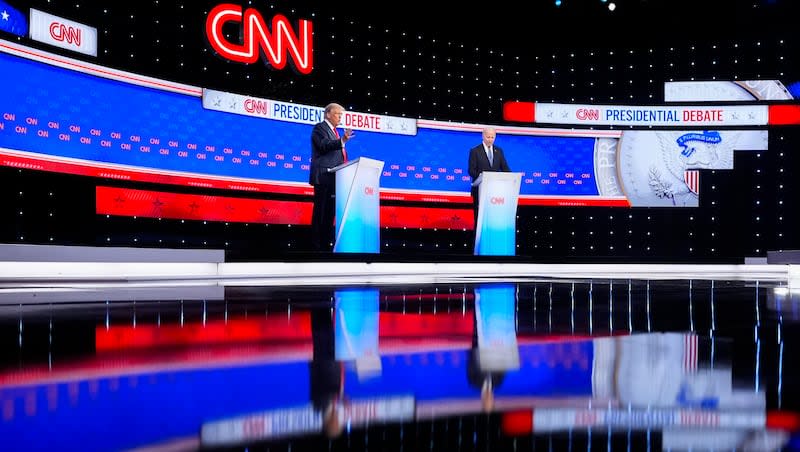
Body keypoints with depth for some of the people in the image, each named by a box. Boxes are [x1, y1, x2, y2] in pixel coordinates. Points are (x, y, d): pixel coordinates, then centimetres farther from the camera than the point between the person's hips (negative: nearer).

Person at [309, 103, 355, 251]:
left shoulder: (334, 131, 23)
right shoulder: (320, 128, -4)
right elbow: (324, 146, -21)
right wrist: (342, 141, -34)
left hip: (333, 178, 9)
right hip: (324, 177, -9)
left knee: (330, 211, 9)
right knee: (320, 211, -8)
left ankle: (326, 243, 14)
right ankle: (316, 244, -6)